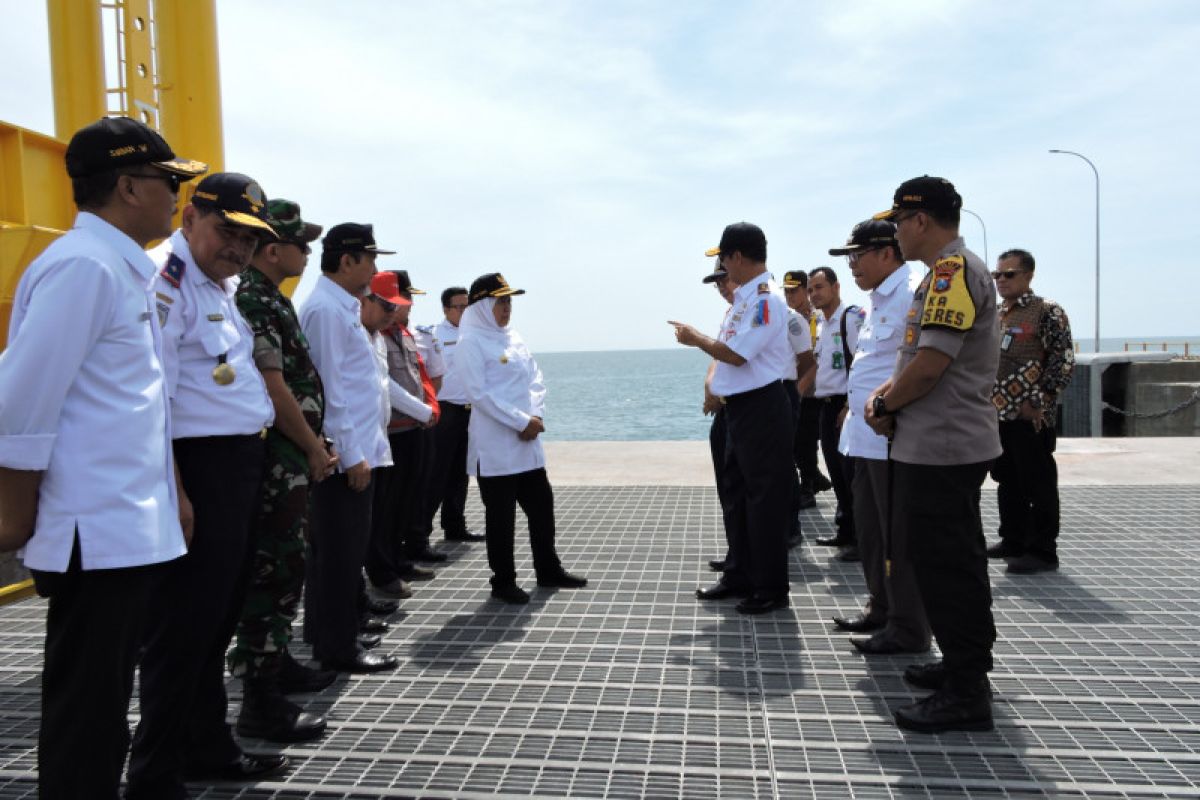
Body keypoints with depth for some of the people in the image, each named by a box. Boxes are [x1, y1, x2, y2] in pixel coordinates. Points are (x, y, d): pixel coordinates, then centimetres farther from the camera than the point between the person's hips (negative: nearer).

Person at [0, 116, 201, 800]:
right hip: (96, 535, -9)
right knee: (85, 717, 3)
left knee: (104, 709, 18)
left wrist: (168, 495, 19)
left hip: (132, 530, 9)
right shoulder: (83, 265, -14)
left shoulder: (127, 270, 14)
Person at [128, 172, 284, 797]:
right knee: (183, 627, -1)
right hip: (199, 469, -10)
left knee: (219, 618, 19)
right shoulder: (164, 276, -13)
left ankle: (208, 747, 34)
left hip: (240, 467, 10)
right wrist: (173, 495, -24)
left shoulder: (223, 285, 17)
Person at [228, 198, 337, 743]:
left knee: (286, 569, 19)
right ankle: (260, 702, 3)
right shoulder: (252, 301, -15)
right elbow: (273, 388, -20)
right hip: (275, 461, -11)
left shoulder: (271, 300, 16)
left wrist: (314, 445, 15)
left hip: (293, 461, 11)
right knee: (271, 574, -5)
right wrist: (314, 448, -12)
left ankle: (277, 664, 34)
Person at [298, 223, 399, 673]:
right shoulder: (326, 309, -14)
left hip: (355, 448, 10)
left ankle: (324, 634, 29)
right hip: (345, 452, -10)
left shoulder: (342, 307, 17)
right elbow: (330, 386, -19)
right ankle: (338, 647, 8)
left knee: (338, 547, 17)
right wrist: (351, 453, -19)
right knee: (342, 548, -2)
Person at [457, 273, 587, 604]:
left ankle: (548, 570, 28)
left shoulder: (514, 338, 14)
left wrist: (535, 417, -6)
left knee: (542, 504, 13)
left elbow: (536, 380, 12)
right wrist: (521, 421, -17)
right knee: (500, 514, 2)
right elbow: (479, 392, -16)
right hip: (495, 446, -7)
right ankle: (503, 582, 15)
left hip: (528, 441, 7)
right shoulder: (471, 342, -8)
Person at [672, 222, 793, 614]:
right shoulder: (744, 296, 13)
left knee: (764, 497, -2)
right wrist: (713, 385, 8)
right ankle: (740, 575, 30)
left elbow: (735, 354, -21)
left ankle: (771, 588, 9)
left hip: (762, 408, -10)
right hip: (739, 406, 10)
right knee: (736, 492, 17)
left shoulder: (767, 298, -17)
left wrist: (696, 339, -6)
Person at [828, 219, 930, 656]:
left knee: (898, 535, 0)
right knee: (870, 528, 19)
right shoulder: (878, 302, 17)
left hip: (893, 437, -10)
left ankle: (908, 629, 12)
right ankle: (881, 606, 34)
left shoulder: (911, 297, -15)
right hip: (866, 435, 10)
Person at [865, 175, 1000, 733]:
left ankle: (965, 696, 7)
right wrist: (886, 394, 4)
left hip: (939, 450, -11)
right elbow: (918, 356, 20)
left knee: (945, 566, -3)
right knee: (953, 561, 19)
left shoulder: (953, 269, -16)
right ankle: (965, 664, 33)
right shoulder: (951, 270, 17)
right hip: (952, 445, 11)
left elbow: (931, 363, -23)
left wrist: (882, 406, -9)